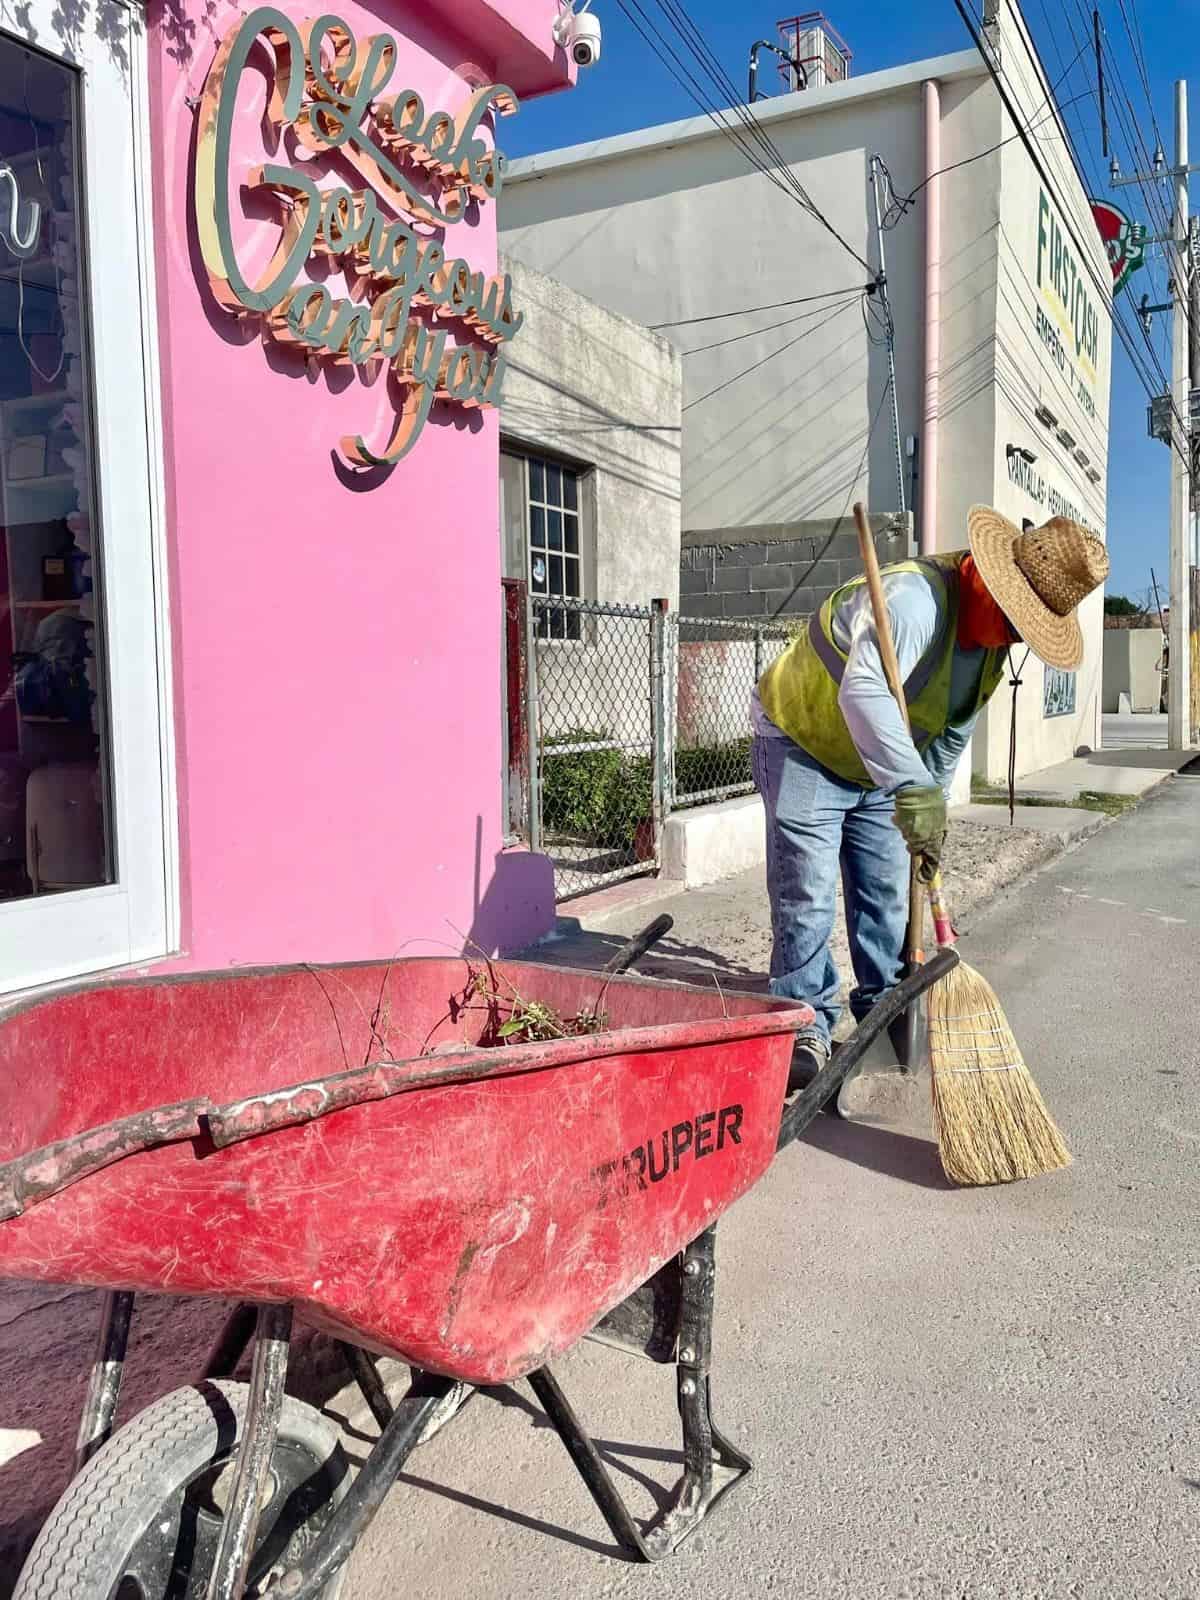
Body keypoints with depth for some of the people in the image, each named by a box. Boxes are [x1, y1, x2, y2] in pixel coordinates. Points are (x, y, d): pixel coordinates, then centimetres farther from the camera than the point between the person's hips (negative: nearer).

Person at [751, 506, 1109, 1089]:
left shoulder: (992, 640, -3)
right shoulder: (915, 598, -34)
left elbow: (950, 736, 9)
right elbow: (863, 691, -51)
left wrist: (931, 814, 9)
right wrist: (914, 790, -57)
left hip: (878, 770, 8)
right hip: (801, 743, -8)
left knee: (886, 891, 10)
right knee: (805, 896, -9)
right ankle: (807, 1026, 3)